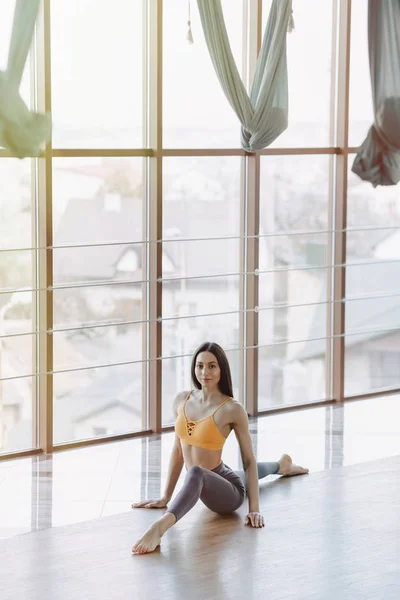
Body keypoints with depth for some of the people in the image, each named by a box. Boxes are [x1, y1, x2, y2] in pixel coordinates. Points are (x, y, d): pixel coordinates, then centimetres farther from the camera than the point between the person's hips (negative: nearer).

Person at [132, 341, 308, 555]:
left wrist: (254, 509, -19)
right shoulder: (181, 401, -2)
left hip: (229, 490, -9)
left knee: (196, 473, -43)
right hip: (205, 486, 9)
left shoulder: (232, 409, -18)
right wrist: (166, 497, 8)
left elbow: (248, 460, -14)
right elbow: (178, 450, 7)